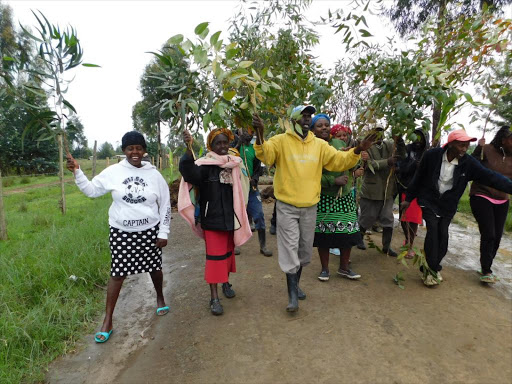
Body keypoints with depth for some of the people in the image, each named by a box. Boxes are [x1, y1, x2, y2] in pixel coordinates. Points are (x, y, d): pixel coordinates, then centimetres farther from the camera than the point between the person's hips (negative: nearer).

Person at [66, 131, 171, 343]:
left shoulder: (154, 174, -4)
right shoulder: (113, 172, -4)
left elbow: (165, 205, 0)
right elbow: (91, 190, 4)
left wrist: (163, 233, -2)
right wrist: (77, 172, -10)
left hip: (149, 231, 1)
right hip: (121, 232, 0)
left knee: (155, 268, 15)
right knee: (117, 274, 5)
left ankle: (160, 298, 44)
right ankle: (108, 320, 20)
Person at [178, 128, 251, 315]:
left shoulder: (234, 164, 6)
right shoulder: (206, 165, -12)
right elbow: (189, 173, -34)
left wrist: (239, 217, 14)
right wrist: (189, 149, -47)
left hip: (231, 217, 6)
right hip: (212, 218, -5)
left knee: (228, 251, 19)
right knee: (214, 255, -3)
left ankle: (226, 282, 39)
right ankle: (214, 297, 6)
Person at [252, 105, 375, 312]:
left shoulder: (319, 144, 6)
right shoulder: (281, 141, -6)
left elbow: (339, 160, 3)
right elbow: (265, 154, -22)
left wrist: (357, 150, -12)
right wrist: (259, 134, -39)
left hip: (310, 206, 5)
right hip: (287, 206, -4)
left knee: (304, 248, 16)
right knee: (290, 248, -2)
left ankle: (295, 283, 38)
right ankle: (292, 294, 11)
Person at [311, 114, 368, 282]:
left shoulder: (339, 143, 10)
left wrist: (358, 157, -1)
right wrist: (334, 181, -19)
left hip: (345, 196, 4)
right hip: (324, 198, -4)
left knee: (348, 231, 6)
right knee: (324, 233, 2)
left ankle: (344, 267, 26)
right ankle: (324, 268, 23)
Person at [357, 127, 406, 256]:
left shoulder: (389, 145, 6)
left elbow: (401, 155, -9)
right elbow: (369, 164, -20)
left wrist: (399, 140, -24)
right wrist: (387, 162, -31)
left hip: (388, 191, 4)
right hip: (371, 190, -4)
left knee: (388, 220, 9)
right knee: (367, 218, 10)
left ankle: (386, 246, 25)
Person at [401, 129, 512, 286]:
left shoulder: (469, 163, -10)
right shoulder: (432, 155, -14)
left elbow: (491, 177, -15)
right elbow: (418, 178, -5)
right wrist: (408, 198, 0)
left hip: (448, 205, 3)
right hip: (429, 200, -2)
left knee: (442, 234, -1)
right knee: (433, 230, -15)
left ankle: (432, 267, 17)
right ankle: (431, 270, -5)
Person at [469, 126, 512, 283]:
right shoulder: (487, 150, -10)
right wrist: (478, 149, -23)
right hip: (481, 198, -5)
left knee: (497, 236, 7)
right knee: (488, 235, -9)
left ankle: (486, 267, 25)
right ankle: (486, 271, 4)